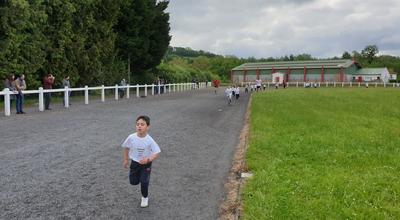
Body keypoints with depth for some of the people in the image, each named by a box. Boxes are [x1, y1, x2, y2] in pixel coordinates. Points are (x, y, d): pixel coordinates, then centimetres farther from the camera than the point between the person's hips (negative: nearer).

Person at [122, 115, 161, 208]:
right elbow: (126, 147, 0)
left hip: (146, 164, -3)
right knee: (133, 182, 10)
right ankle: (139, 176, 47)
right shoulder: (131, 137, -19)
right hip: (134, 162, 3)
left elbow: (157, 152, -22)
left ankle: (145, 197, 24)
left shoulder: (149, 140, -26)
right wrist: (126, 160, 7)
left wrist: (148, 160, -38)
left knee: (144, 182, -6)